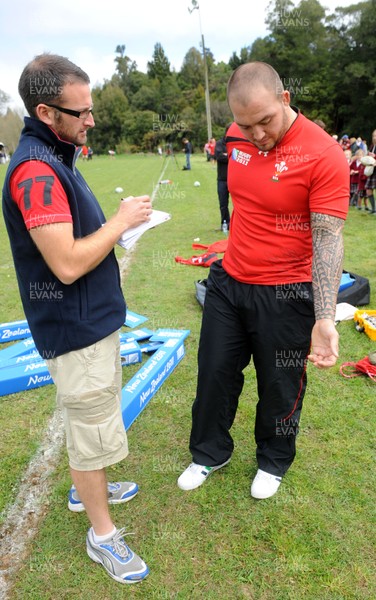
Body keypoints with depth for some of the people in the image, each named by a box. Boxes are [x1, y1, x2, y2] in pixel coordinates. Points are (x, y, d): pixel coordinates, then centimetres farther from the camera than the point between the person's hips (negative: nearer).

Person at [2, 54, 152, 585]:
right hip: (75, 331, -10)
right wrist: (121, 222, -17)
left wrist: (117, 223, 7)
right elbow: (67, 264, -28)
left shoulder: (56, 157, 11)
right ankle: (102, 534, 27)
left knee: (91, 418, 25)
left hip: (93, 320, 10)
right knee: (93, 431, 6)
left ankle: (88, 487, 48)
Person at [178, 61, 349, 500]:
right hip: (228, 282, 6)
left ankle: (273, 461, 42)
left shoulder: (324, 155, -19)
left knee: (280, 387, 14)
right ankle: (210, 453, 41)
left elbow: (328, 239, -21)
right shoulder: (237, 137, -1)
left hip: (284, 295, -5)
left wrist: (324, 318, -29)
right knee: (215, 374, 17)